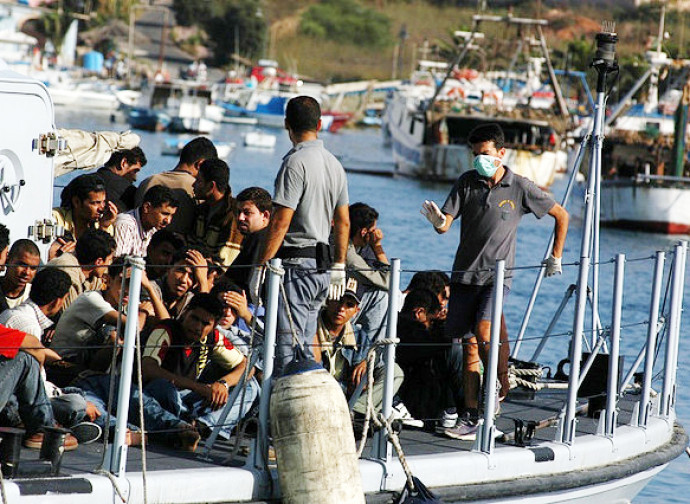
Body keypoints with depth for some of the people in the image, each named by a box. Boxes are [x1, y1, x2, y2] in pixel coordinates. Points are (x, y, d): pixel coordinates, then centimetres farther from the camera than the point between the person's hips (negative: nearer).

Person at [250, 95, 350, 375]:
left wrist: (260, 268, -14)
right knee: (304, 348, 13)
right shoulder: (334, 164, 13)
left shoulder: (296, 162, -13)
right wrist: (339, 268, 25)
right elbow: (343, 222, 18)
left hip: (295, 264, -8)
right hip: (321, 267, 9)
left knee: (287, 350, -10)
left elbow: (281, 222, -17)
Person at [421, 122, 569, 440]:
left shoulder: (520, 188, -3)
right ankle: (470, 417, 3)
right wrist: (438, 220, -28)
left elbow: (561, 215, 10)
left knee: (483, 331, -23)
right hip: (464, 275, 3)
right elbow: (444, 226, -5)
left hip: (497, 275, -3)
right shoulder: (467, 182, 2)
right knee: (468, 345, 2)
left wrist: (556, 257, 12)